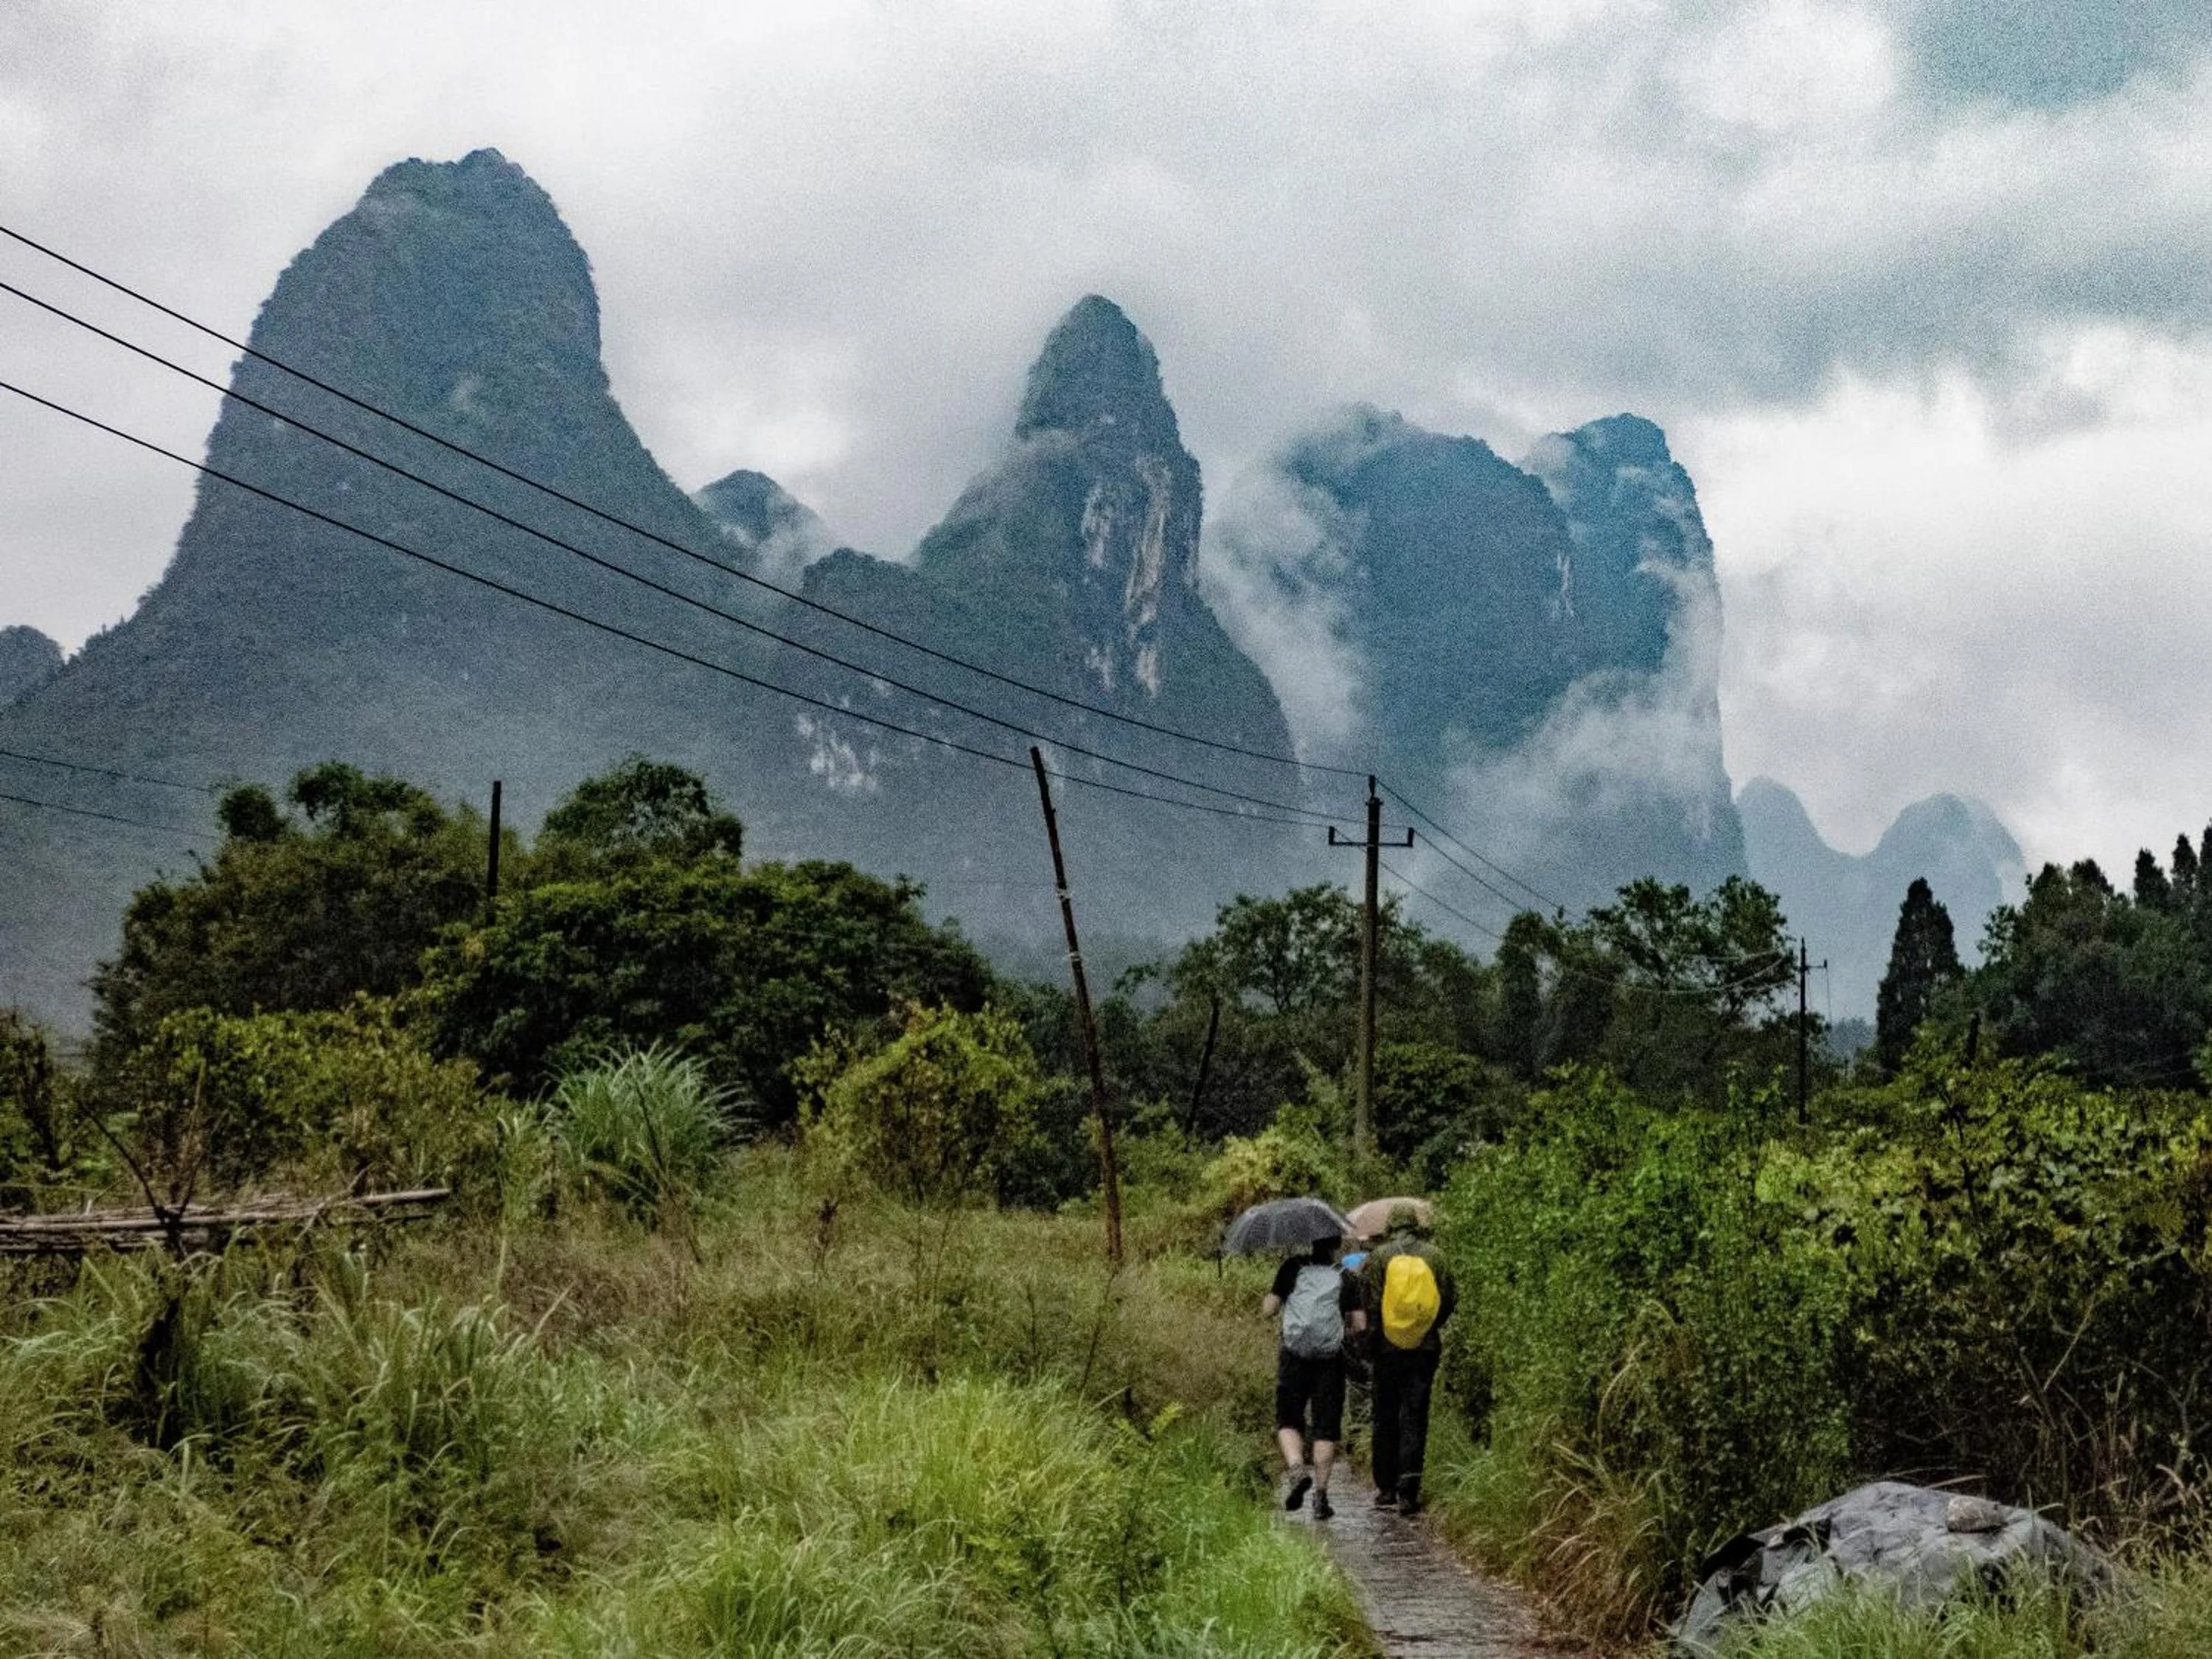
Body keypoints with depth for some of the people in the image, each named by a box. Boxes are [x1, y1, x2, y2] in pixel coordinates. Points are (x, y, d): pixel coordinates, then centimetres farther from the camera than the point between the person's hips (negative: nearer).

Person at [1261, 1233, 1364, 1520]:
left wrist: (1266, 1299, 21)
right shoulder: (1345, 1278, 3)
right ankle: (1320, 1494, 1)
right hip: (1330, 1358, 0)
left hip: (1294, 1356, 0)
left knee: (1288, 1420, 10)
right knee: (1326, 1427, 6)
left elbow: (1269, 1310, 1)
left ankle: (1296, 1468, -16)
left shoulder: (1292, 1268, 2)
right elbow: (1360, 1325, 0)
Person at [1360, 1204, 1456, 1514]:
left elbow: (1367, 1301, -8)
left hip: (1387, 1349, 0)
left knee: (1385, 1419, 12)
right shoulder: (1433, 1256, 0)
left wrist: (1368, 1340, 6)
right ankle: (1408, 1492, -7)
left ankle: (1385, 1489, 17)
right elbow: (1451, 1299, 3)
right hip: (1424, 1349, 0)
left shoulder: (1378, 1257, -4)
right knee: (1415, 1419, 2)